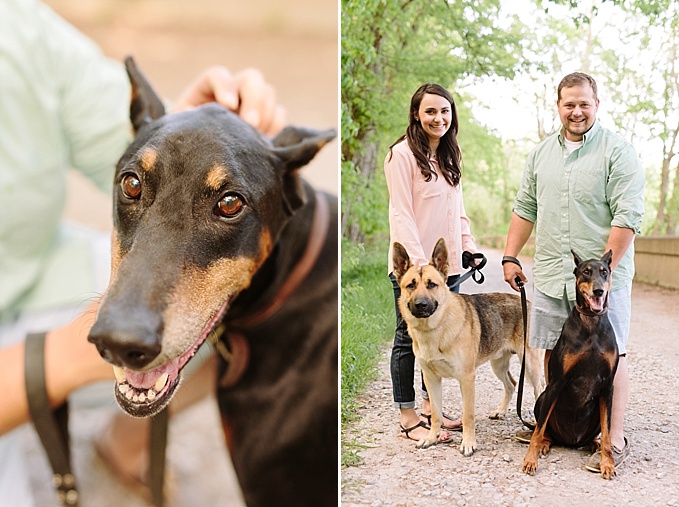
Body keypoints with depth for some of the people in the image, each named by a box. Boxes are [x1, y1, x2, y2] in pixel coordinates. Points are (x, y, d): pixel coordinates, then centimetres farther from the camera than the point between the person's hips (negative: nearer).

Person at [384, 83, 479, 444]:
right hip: (411, 264, -7)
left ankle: (430, 407, 24)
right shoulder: (403, 153, -8)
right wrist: (419, 260, -21)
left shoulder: (450, 156, 15)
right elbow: (401, 213, -13)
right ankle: (408, 418, 9)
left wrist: (469, 246, 8)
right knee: (409, 338, 1)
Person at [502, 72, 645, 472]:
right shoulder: (542, 153, 13)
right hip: (552, 275, 5)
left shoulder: (618, 151, -6)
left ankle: (615, 440, 6)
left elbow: (628, 217, -12)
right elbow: (525, 210, 19)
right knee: (553, 351, 11)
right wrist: (511, 257, 11)